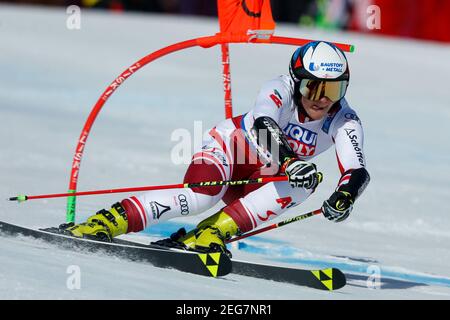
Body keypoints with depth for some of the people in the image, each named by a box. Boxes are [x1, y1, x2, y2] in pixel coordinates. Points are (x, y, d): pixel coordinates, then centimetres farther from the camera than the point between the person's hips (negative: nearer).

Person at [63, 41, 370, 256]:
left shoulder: (344, 121, -17)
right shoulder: (281, 90, -24)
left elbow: (357, 171, -30)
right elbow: (264, 124, -45)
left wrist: (346, 193, -54)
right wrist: (289, 161, -64)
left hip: (263, 180, 4)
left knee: (308, 180, -30)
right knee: (201, 195, -36)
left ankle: (215, 231, -33)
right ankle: (105, 222, -32)